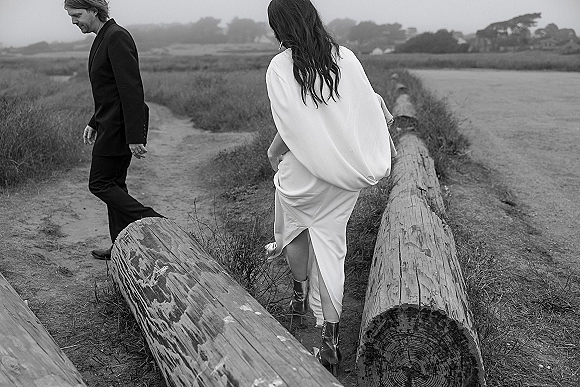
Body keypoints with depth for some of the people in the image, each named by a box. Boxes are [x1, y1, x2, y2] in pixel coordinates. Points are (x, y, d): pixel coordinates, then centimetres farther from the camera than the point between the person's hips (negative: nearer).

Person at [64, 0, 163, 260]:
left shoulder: (117, 37, -16)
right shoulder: (103, 38, 15)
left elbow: (132, 89, -23)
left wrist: (135, 136, -25)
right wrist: (94, 122, 22)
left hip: (120, 126, -10)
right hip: (111, 124, 10)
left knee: (100, 184, -3)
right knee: (113, 184, 13)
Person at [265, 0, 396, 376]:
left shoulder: (279, 67, -11)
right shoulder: (346, 57, -2)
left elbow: (289, 126, -16)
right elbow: (370, 108, 1)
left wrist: (273, 151, 3)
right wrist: (385, 146, 15)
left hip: (301, 171, -3)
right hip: (345, 172, 3)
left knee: (294, 227, 26)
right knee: (331, 245, 9)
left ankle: (300, 292, 44)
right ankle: (331, 337, 9)